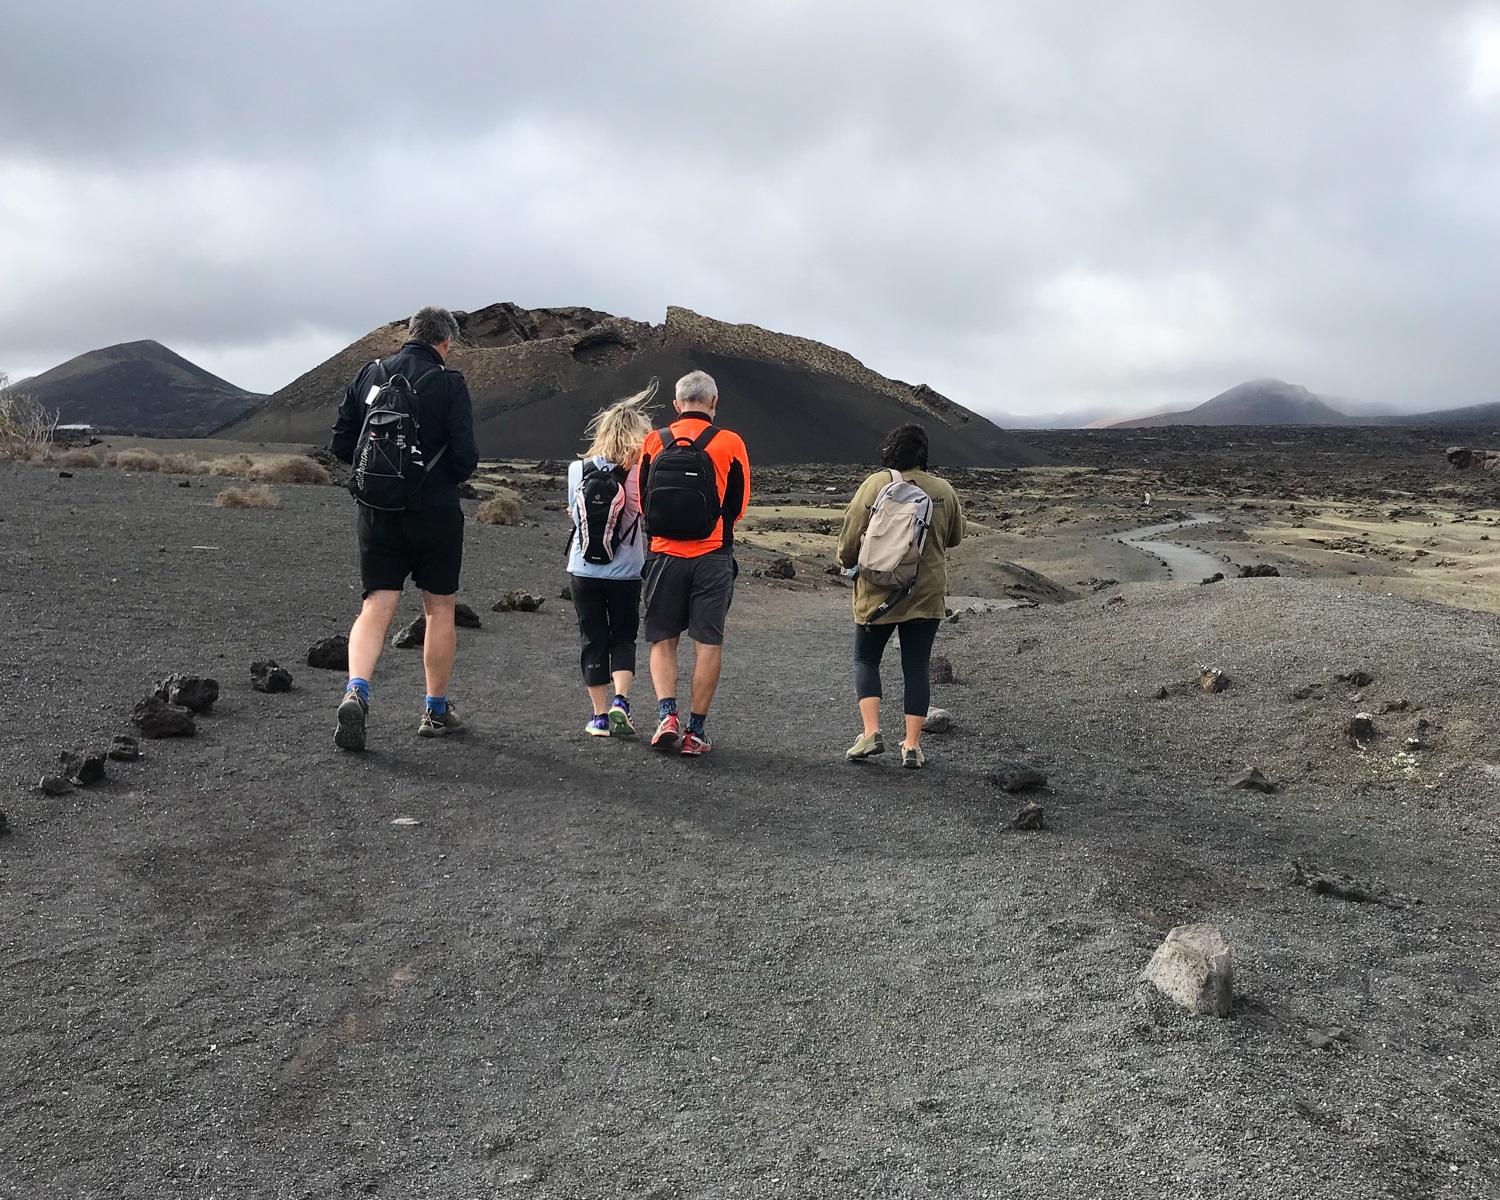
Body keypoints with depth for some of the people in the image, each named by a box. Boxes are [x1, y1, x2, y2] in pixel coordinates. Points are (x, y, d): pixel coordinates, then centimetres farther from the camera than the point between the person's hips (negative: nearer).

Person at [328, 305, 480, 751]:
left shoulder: (368, 375, 4)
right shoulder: (449, 384, -8)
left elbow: (341, 444, 5)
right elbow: (465, 457, -13)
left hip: (377, 510, 3)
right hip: (435, 510, -3)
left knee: (375, 606, 5)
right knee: (439, 608, 10)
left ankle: (355, 692, -17)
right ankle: (436, 710, 18)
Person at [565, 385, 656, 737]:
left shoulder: (577, 469, -3)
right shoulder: (637, 475, -14)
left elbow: (574, 511, 8)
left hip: (583, 572, 2)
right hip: (625, 573, -2)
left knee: (594, 641, 11)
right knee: (623, 639, 14)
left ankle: (599, 715, 13)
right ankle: (620, 701, -5)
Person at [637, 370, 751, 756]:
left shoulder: (655, 441, 2)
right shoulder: (729, 443, -3)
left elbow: (641, 500, 10)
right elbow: (738, 507, 5)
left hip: (664, 554, 1)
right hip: (711, 557, -1)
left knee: (663, 640, 12)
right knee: (708, 643, 5)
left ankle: (667, 714, -4)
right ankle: (695, 730, 7)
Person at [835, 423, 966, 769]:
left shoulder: (876, 484, -9)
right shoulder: (944, 490, 0)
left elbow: (851, 533, -7)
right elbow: (955, 537, 13)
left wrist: (848, 562, 12)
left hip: (878, 592, -2)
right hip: (927, 595, 2)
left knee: (866, 660, 13)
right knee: (916, 668, 9)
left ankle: (871, 732, 0)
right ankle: (912, 746, 9)